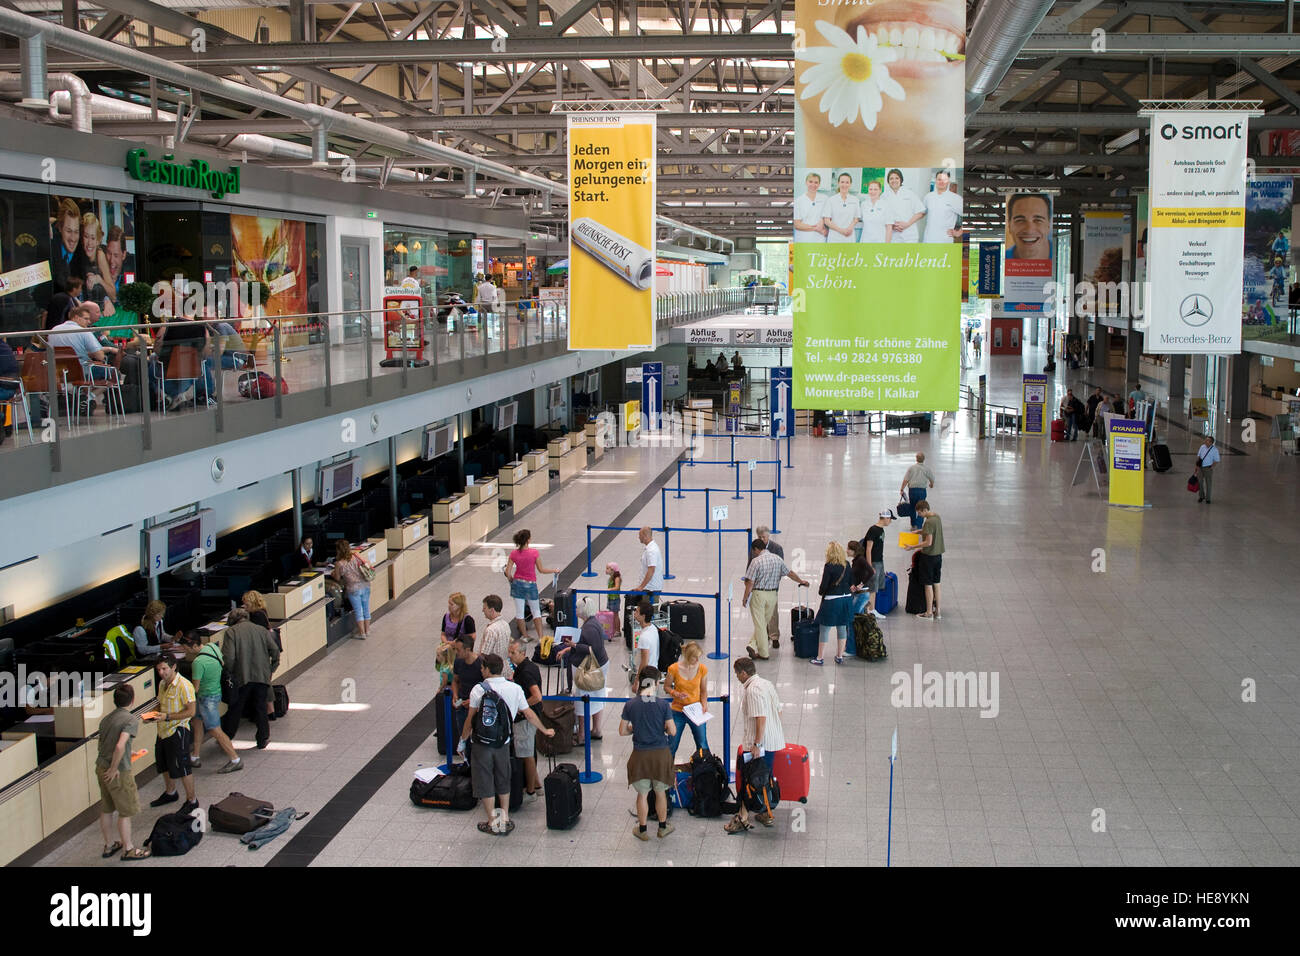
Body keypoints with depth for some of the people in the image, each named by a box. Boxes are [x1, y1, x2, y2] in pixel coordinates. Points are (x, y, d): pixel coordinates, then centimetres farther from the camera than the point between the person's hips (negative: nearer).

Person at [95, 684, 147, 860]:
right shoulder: (131, 720, -16)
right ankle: (128, 849, 16)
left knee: (106, 809, 19)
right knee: (126, 812, 6)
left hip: (101, 768, 8)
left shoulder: (106, 719, 8)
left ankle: (109, 845, 33)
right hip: (119, 772, -8)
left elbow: (100, 746, 16)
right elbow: (120, 746, -29)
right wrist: (114, 769, -19)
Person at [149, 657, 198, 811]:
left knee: (181, 768, -2)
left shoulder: (184, 686, -20)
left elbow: (190, 711, -21)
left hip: (178, 731, -9)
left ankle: (191, 801, 10)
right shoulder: (162, 684, 7)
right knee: (164, 765, 22)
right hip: (163, 730, 9)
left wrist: (167, 716, -26)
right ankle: (170, 793, 43)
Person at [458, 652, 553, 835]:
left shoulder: (478, 689, -11)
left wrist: (463, 740, 6)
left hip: (482, 743, -3)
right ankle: (505, 819, 24)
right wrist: (545, 730, 19)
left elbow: (470, 719, -8)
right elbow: (529, 714, 5)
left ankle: (492, 823, 15)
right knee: (503, 781, 19)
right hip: (503, 743, 3)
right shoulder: (514, 688, -2)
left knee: (485, 782, 9)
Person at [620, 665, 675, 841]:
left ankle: (642, 830, 23)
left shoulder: (630, 705, -8)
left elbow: (622, 731, -2)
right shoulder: (662, 704, -12)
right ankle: (663, 827, 30)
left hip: (640, 755, 0)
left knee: (642, 794, 13)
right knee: (660, 792, 17)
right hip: (661, 753, 0)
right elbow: (672, 730, -8)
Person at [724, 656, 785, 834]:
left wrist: (757, 744, -24)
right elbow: (778, 710, 17)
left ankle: (742, 818, -3)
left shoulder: (752, 689, -17)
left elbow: (761, 717, -24)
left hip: (758, 745, -9)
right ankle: (765, 814, 24)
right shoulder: (766, 683, 12)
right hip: (773, 742, 9)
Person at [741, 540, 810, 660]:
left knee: (759, 624, 2)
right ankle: (753, 645, 9)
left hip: (758, 594, -5)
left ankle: (763, 653, 6)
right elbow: (790, 573, 14)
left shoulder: (756, 561, -13)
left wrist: (745, 598, -6)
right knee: (763, 622, 16)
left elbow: (750, 582, -14)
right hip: (772, 594, 5)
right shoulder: (777, 559, 4)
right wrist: (801, 581, 31)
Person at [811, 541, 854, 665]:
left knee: (824, 629, 4)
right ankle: (840, 656, 21)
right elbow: (851, 583, 9)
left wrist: (820, 591, 6)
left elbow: (824, 585, -14)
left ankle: (820, 658, 7)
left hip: (831, 600, -6)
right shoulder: (847, 565, 2)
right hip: (846, 599, 6)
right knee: (842, 628, 15)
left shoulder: (829, 566, -15)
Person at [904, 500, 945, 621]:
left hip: (929, 556, -9)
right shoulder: (937, 517, 6)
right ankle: (937, 612, 20)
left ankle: (929, 613, 8)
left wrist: (913, 547, -17)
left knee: (928, 585, 1)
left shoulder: (929, 522, -22)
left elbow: (928, 542, -24)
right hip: (938, 555, 9)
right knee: (936, 583, 14)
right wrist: (920, 531, 15)